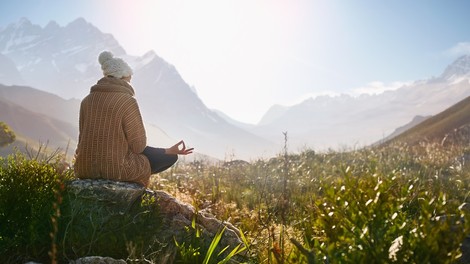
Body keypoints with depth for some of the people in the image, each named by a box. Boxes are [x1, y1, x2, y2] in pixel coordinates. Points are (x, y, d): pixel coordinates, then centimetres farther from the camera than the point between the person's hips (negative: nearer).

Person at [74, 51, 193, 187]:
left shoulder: (87, 100, 4)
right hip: (117, 168, -7)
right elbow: (138, 145, -12)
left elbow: (84, 137, 9)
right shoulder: (127, 101, -14)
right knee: (171, 157, 13)